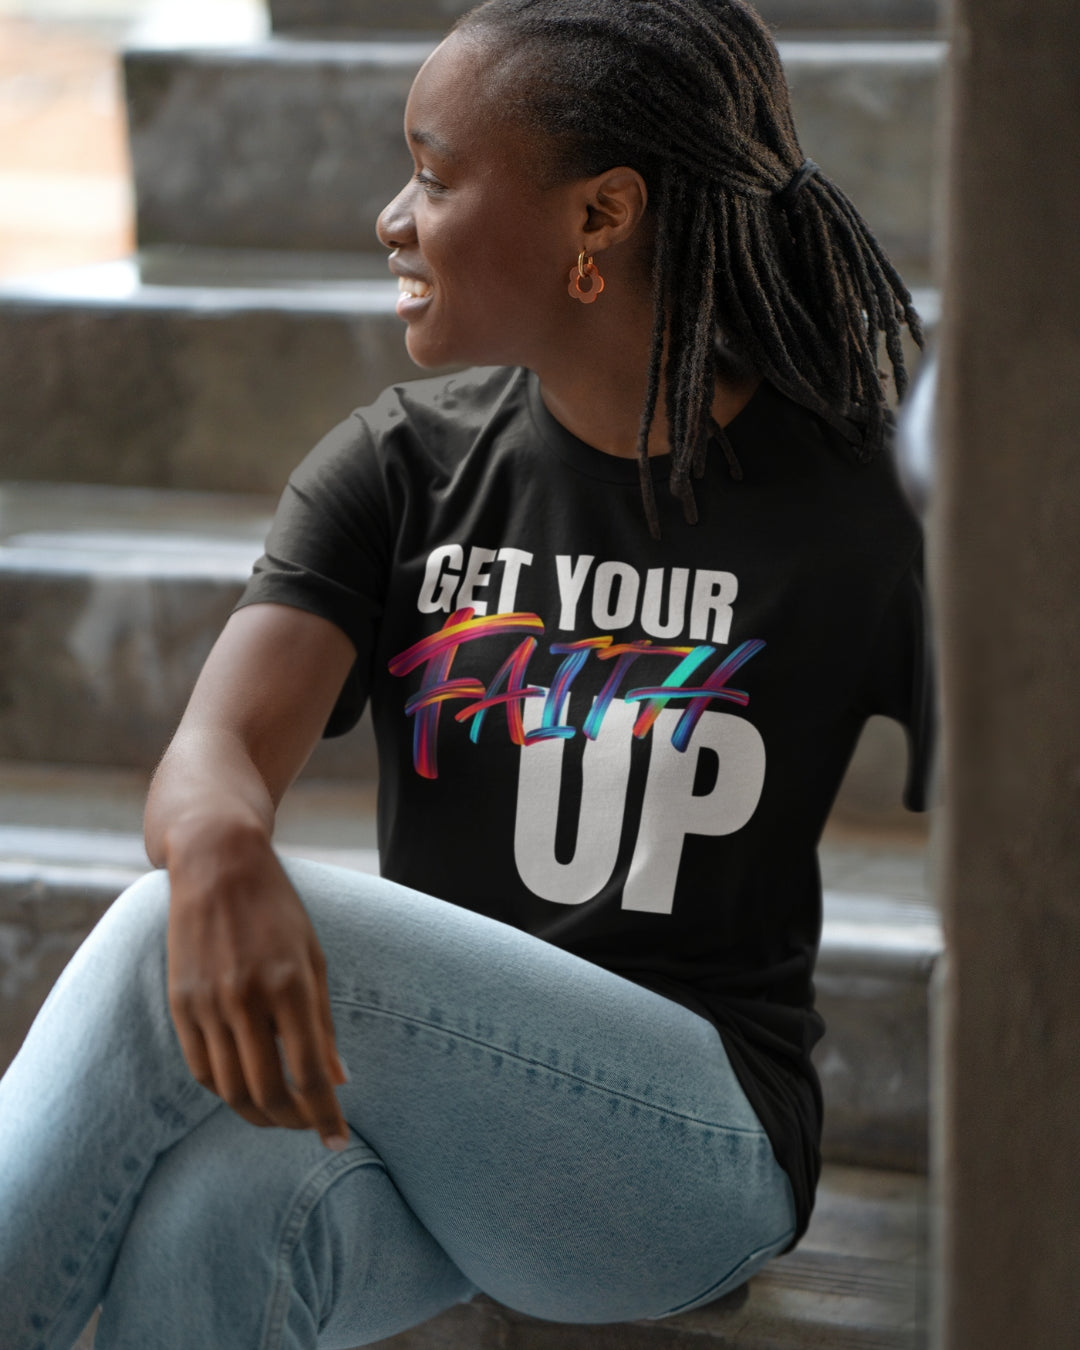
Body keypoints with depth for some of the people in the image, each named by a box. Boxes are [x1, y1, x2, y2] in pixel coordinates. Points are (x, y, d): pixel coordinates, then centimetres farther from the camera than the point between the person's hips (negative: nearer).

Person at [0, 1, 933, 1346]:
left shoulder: (850, 515, -1)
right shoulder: (400, 464, 8)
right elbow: (210, 754, -7)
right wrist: (220, 847, -31)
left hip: (694, 1140, -3)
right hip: (415, 1099, 3)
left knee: (175, 946, -29)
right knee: (205, 1216, -35)